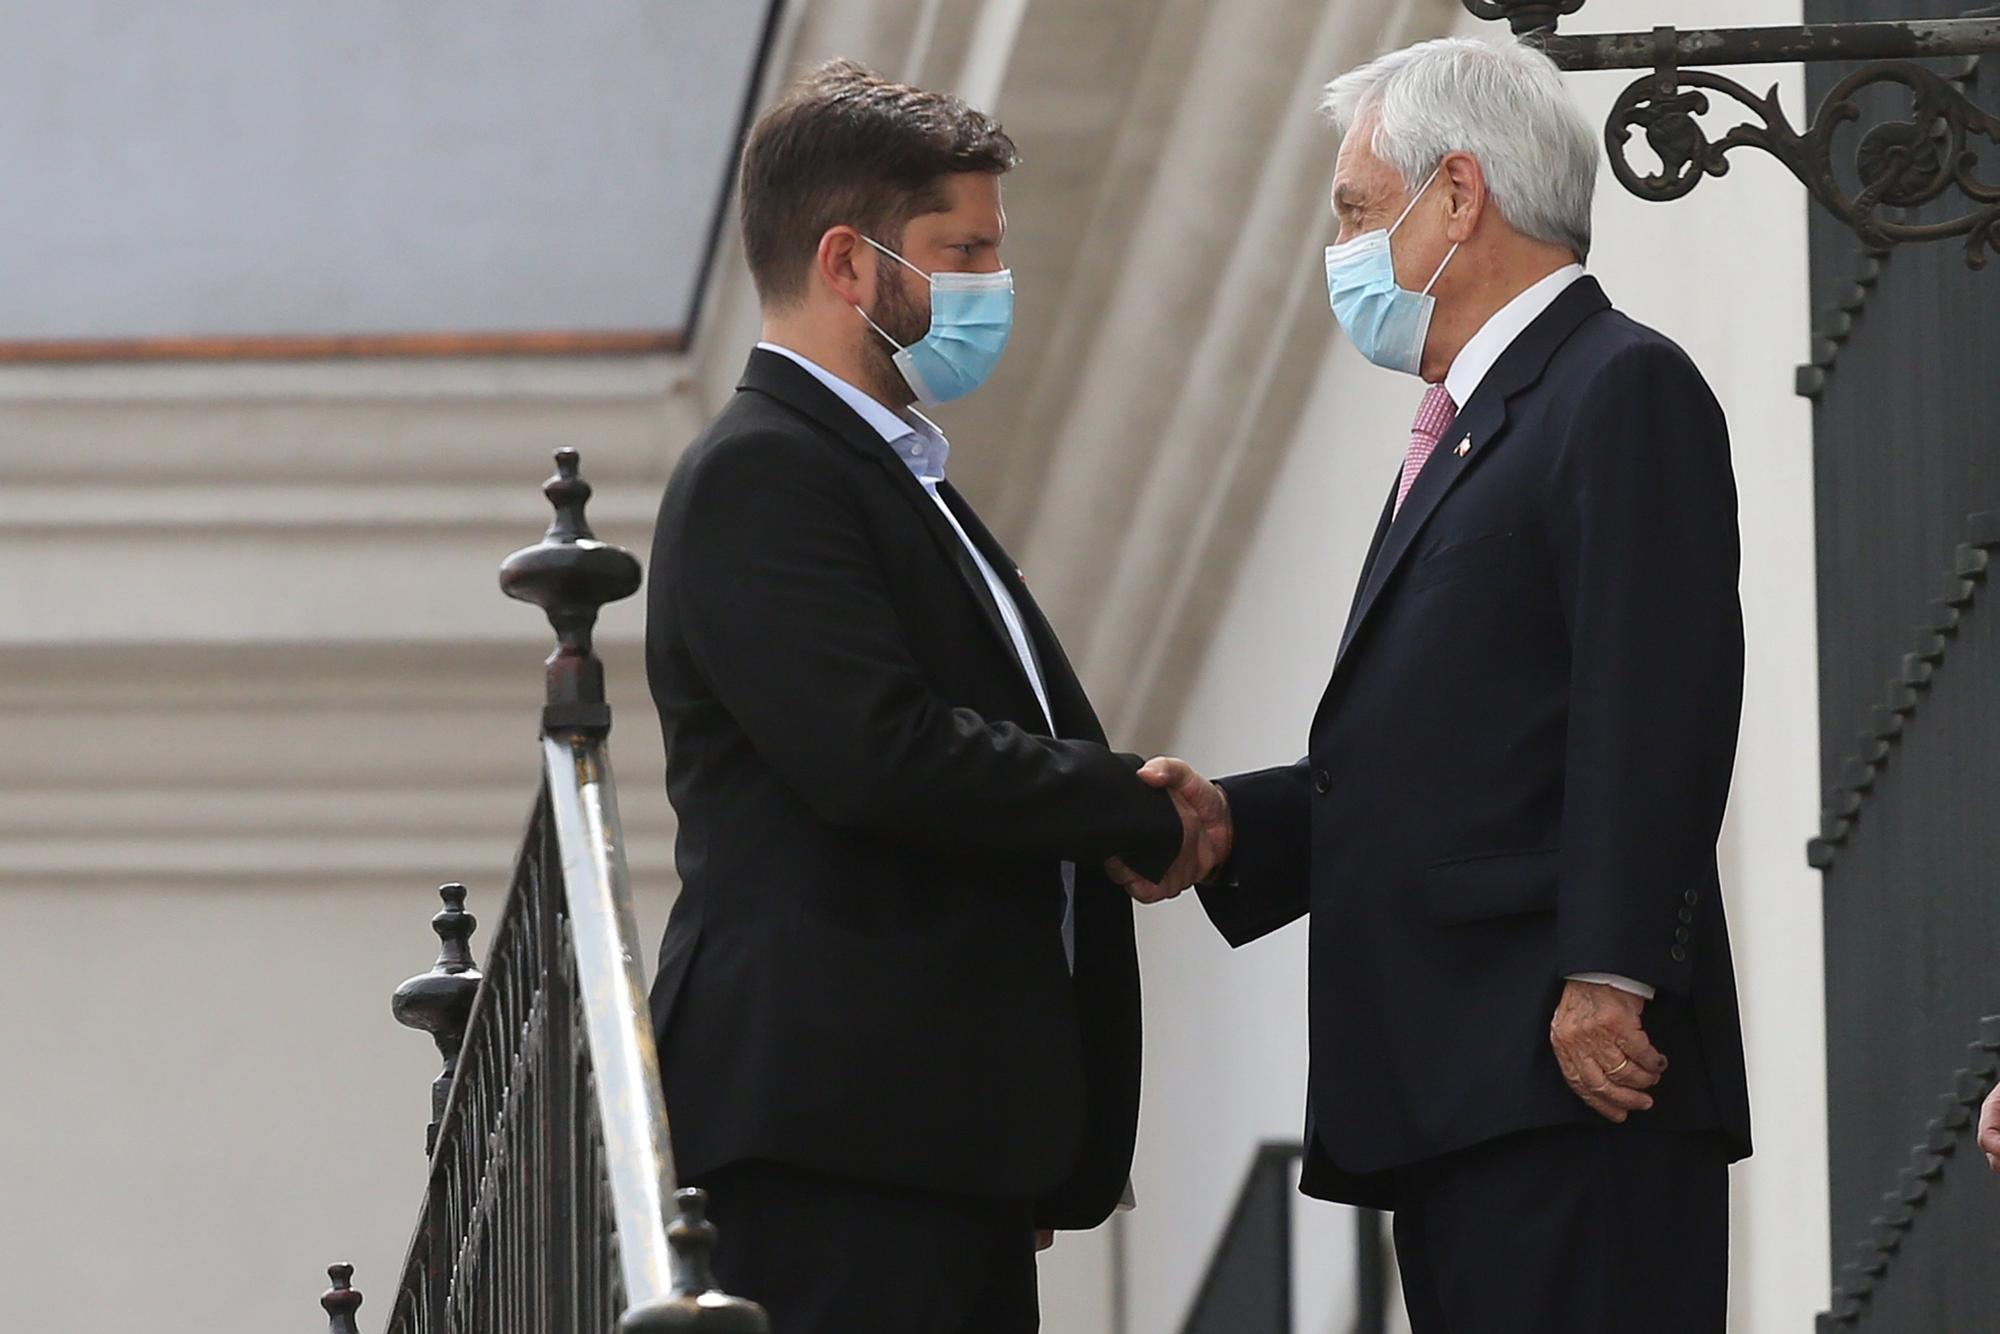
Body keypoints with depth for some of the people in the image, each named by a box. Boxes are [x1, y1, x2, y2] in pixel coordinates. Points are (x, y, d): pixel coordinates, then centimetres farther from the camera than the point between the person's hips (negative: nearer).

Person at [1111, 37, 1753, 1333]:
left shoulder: (1625, 390, -6)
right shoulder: (1471, 428, 26)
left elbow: (1655, 715, -16)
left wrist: (1608, 980, -22)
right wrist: (1234, 824, 9)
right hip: (1457, 1089, 10)